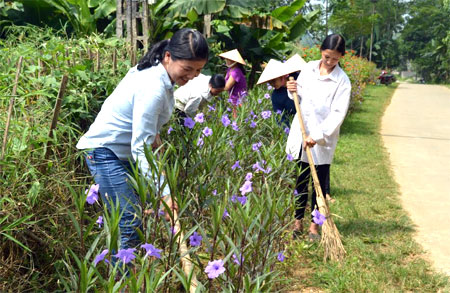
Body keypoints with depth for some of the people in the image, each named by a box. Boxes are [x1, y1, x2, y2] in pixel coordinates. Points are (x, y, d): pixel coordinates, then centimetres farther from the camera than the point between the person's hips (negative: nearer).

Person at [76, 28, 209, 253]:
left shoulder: (152, 68, 0)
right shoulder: (154, 89, -28)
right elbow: (141, 148, -28)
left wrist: (154, 134, 7)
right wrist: (164, 194, -30)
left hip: (124, 152, 10)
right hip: (105, 152, -10)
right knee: (131, 227, -13)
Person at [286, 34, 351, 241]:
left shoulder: (342, 81, -9)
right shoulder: (308, 68, 3)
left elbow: (338, 114, -15)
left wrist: (317, 136, -24)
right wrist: (293, 90, -8)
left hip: (323, 140, -4)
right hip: (300, 133, 4)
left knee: (320, 183, 5)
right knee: (300, 180, 12)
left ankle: (315, 224, 18)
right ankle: (298, 220, 25)